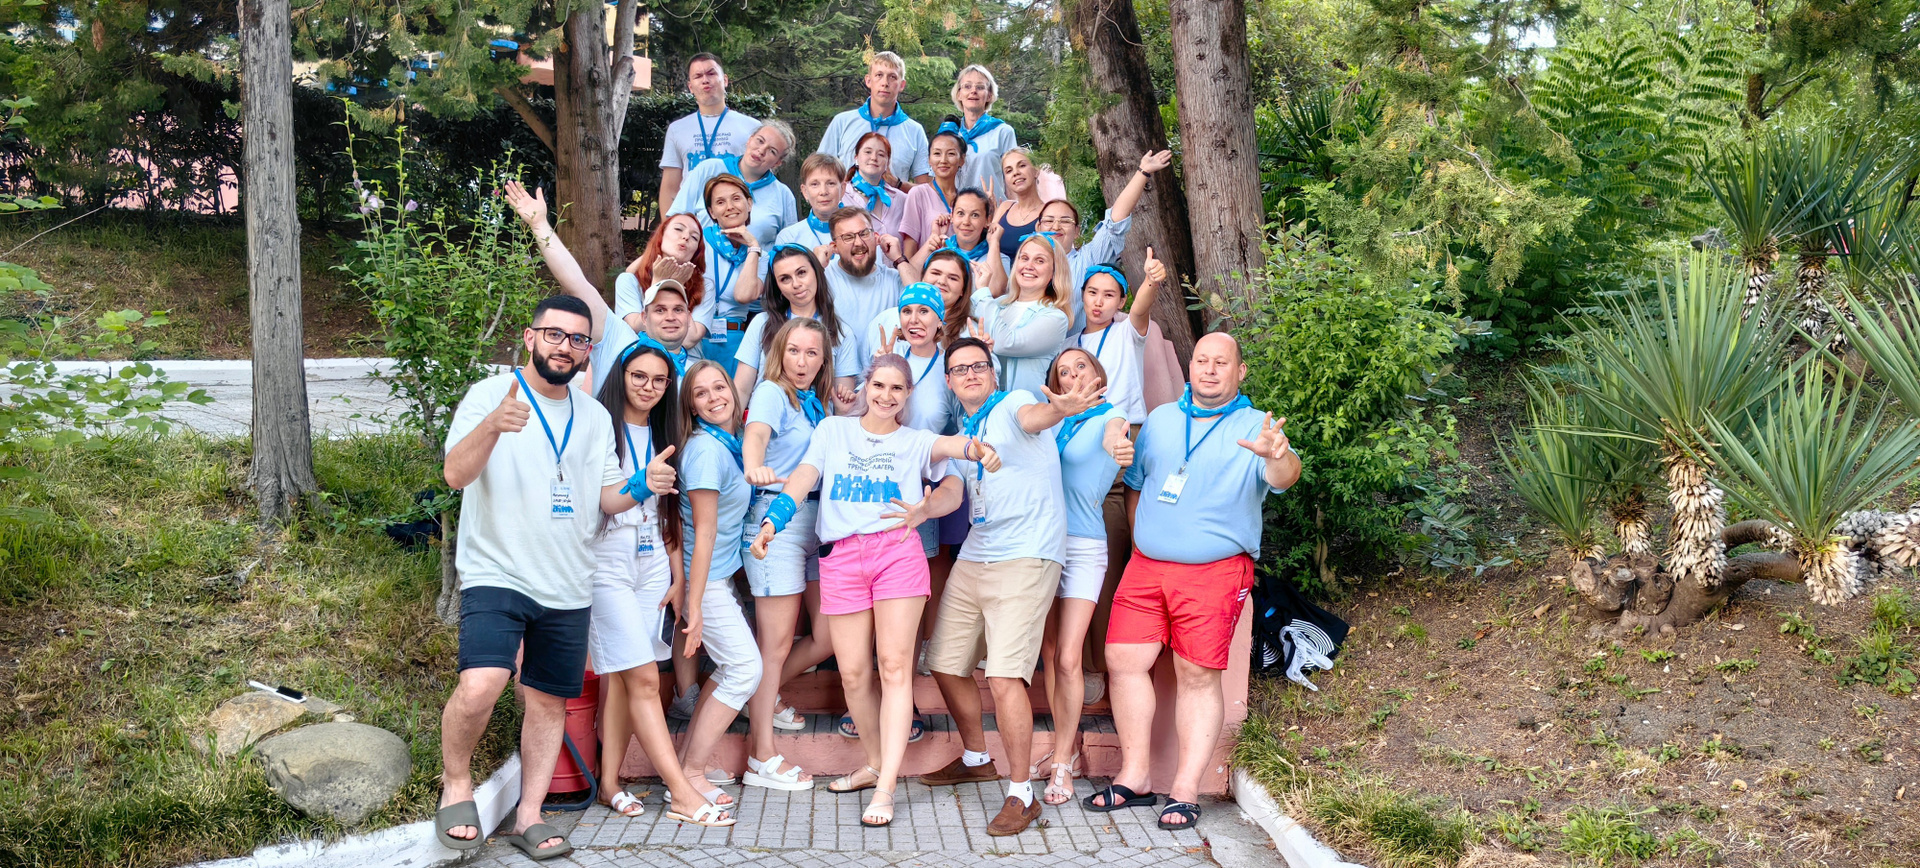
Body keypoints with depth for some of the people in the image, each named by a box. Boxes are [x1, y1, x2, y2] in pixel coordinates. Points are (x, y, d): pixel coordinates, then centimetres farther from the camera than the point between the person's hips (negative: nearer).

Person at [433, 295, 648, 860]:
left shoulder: (595, 417, 14)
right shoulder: (492, 394, -3)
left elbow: (606, 498, 16)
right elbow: (457, 474, -15)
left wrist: (639, 488, -7)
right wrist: (492, 426, -35)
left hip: (567, 587, 5)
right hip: (496, 574, -5)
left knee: (550, 702, 9)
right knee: (480, 686, -24)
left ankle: (528, 817, 23)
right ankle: (456, 783, 2)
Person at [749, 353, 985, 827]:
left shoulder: (916, 441, 14)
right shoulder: (833, 430, 17)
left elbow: (950, 445, -6)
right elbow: (802, 478, 6)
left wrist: (976, 447, -30)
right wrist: (772, 521, -10)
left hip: (898, 551, -1)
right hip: (842, 557, 1)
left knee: (895, 666, -8)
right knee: (853, 672, 2)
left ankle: (886, 787, -7)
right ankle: (875, 764, 24)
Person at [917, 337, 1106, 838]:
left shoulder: (1013, 404, -6)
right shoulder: (961, 433, 18)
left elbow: (1032, 416, -32)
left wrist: (1059, 409, -55)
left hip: (1025, 557, -8)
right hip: (972, 559, 9)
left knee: (1004, 676, -16)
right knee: (945, 664, 15)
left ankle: (1021, 795, -6)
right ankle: (976, 759, 38)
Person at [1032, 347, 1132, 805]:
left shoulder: (1111, 416, -2)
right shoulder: (1057, 421, 11)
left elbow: (1113, 436, -18)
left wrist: (1119, 446, -35)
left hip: (1083, 548, -5)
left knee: (1067, 659, -8)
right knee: (1050, 655, 9)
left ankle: (1062, 765, 0)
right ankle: (1068, 746, 23)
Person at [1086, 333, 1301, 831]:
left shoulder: (1255, 428, -1)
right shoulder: (1160, 420, 14)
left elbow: (1283, 477, -20)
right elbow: (1134, 485, 22)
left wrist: (1277, 457, -43)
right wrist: (1142, 538, 11)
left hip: (1215, 571, -4)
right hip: (1146, 565, 5)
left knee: (1198, 676, -1)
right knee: (1124, 661, 0)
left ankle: (1185, 792, 6)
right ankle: (1133, 780, 11)